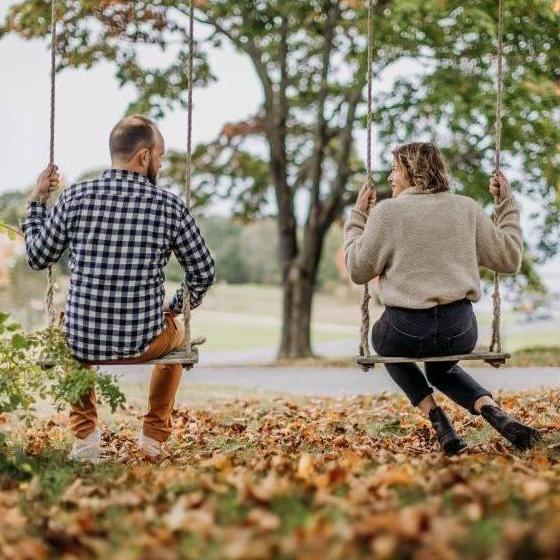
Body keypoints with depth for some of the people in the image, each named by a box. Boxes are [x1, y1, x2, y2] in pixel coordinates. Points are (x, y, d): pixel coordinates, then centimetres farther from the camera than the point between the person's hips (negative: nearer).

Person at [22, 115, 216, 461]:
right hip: (144, 343, -1)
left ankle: (85, 435, 29)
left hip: (81, 343, 1)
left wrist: (37, 203, 19)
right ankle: (155, 435, 37)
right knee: (177, 330, 36)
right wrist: (178, 307, 20)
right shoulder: (170, 206, -8)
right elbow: (204, 274, 0)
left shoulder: (75, 198, -6)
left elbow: (38, 258, 6)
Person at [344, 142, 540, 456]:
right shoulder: (466, 208, 4)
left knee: (384, 341, 35)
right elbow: (510, 259, 9)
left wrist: (358, 217, 11)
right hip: (460, 331, 3)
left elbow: (358, 271, 2)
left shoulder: (386, 212, -5)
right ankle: (497, 415, 7)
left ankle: (438, 420, 14)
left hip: (406, 329, -3)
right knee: (441, 369, 37)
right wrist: (507, 203, 18)